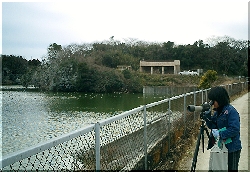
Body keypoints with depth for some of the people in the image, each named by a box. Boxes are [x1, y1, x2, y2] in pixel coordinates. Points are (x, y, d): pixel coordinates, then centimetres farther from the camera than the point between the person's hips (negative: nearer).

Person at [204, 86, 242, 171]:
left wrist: (220, 134, -23)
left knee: (231, 168, 6)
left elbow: (234, 129, -24)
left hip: (232, 149, -8)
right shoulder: (217, 111, 6)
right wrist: (208, 116, -6)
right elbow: (213, 126, 8)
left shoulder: (231, 111, -18)